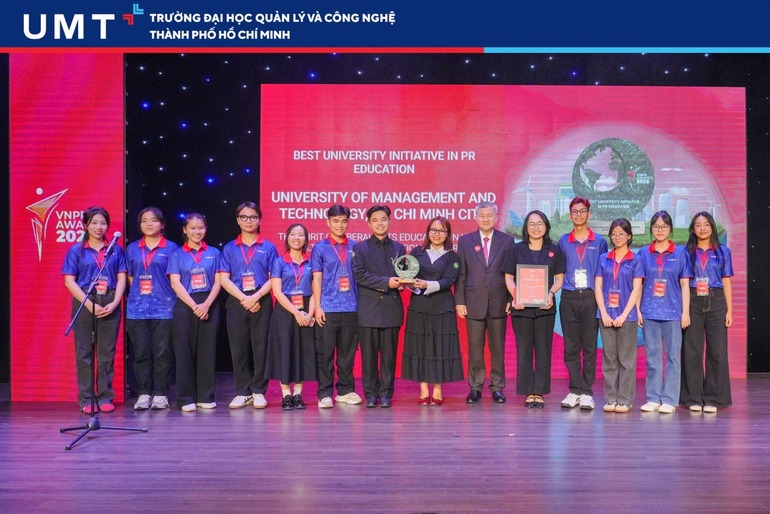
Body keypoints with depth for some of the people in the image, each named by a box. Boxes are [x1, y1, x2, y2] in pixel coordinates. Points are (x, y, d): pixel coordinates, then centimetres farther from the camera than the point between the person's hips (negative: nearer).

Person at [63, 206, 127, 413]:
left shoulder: (116, 250, 9)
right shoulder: (76, 251, 6)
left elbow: (121, 278, 6)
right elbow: (69, 281, -1)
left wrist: (114, 303, -9)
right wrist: (89, 304, -12)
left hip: (110, 305, 1)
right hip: (84, 304, -1)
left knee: (107, 352, 4)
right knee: (84, 352, 1)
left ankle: (105, 397, 11)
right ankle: (86, 399, 7)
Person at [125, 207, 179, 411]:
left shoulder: (171, 248, 3)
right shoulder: (132, 249, 12)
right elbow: (130, 277, 16)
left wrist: (166, 297, -3)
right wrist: (137, 296, 6)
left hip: (163, 308, -3)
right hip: (137, 309, 3)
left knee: (162, 353, 0)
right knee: (141, 353, 4)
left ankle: (160, 394, 9)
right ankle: (144, 394, 13)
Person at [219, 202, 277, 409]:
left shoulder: (268, 248, 6)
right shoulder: (229, 248, 10)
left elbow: (273, 278, 1)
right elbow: (224, 279, 2)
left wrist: (256, 297, -13)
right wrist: (244, 298, -9)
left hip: (261, 302, -1)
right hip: (236, 302, 1)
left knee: (260, 347, -1)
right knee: (238, 348, 3)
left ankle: (258, 392, 8)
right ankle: (242, 392, 13)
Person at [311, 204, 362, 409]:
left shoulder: (354, 248, 8)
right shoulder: (320, 248, 3)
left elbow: (359, 276, 10)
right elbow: (317, 279, 1)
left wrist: (361, 304, 4)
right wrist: (317, 307, -5)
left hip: (351, 308, 2)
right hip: (328, 308, -2)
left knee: (348, 351, 9)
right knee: (325, 352, 1)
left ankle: (345, 391, 20)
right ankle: (325, 394, 8)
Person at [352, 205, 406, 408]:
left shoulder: (399, 248, 14)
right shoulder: (360, 248, 5)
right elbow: (359, 275, -6)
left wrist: (401, 283, -8)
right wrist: (386, 282, -15)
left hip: (392, 309, 2)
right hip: (369, 309, -2)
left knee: (389, 354, 4)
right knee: (369, 355, 2)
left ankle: (386, 393, 13)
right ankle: (371, 394, 12)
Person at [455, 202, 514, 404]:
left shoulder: (507, 241, 6)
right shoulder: (465, 241, 6)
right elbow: (460, 273, 5)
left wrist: (511, 300, -2)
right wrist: (459, 301, -1)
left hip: (498, 302, 0)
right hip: (474, 302, 0)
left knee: (498, 347, 6)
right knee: (475, 348, 5)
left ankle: (497, 387, 16)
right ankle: (475, 387, 15)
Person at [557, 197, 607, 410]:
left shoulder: (599, 242, 6)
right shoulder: (563, 241, 10)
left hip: (590, 297, -1)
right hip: (568, 298, 2)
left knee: (590, 346, 0)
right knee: (571, 347, 4)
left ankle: (587, 392, 6)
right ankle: (574, 391, 11)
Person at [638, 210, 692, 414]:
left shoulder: (680, 253, 4)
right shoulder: (644, 253, 6)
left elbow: (684, 284, 3)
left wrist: (686, 311, -2)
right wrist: (638, 310, 2)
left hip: (673, 311, -1)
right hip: (650, 311, 1)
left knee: (673, 356, 2)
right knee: (652, 356, 6)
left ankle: (670, 399, 8)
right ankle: (653, 398, 14)